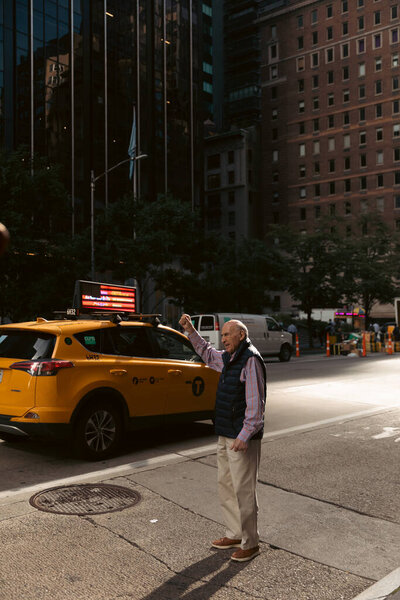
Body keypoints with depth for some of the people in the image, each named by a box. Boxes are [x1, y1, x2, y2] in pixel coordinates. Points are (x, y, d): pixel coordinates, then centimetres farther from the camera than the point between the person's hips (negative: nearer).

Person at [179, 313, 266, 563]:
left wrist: (244, 436, -26)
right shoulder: (229, 358, 12)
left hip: (242, 438, -10)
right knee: (226, 486, 17)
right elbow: (208, 353, 34)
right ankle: (235, 534, 31)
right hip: (226, 435, 10)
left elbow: (255, 403, -22)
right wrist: (191, 331, 24)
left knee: (243, 490, -2)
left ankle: (250, 544, 11)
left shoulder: (251, 360, -17)